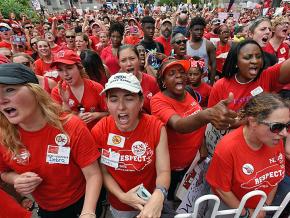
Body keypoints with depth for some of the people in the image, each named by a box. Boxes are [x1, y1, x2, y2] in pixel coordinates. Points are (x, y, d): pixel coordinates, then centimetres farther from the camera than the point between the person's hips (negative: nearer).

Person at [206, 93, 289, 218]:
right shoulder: (228, 147, -34)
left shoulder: (276, 140, -19)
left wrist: (265, 206, 2)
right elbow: (221, 189, -21)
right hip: (228, 205, -4)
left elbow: (274, 176, -2)